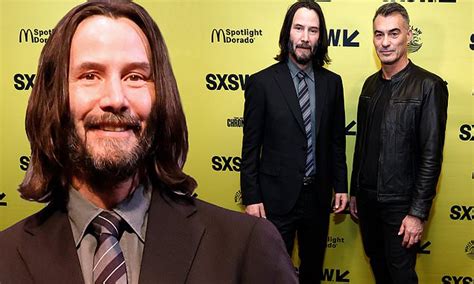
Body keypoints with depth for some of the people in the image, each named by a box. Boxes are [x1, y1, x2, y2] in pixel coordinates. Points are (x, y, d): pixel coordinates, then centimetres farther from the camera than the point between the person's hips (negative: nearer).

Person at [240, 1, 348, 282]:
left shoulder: (332, 82, 2)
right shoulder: (262, 82, -9)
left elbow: (337, 139, 9)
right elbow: (251, 145, -7)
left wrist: (341, 185, 8)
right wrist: (251, 198, -8)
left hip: (318, 195, 4)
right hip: (277, 196, -3)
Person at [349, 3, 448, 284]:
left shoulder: (429, 86, -14)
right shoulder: (371, 84, 6)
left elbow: (431, 155, -16)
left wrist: (418, 213, -17)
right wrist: (354, 192, 13)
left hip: (400, 204, -6)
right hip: (367, 198, 6)